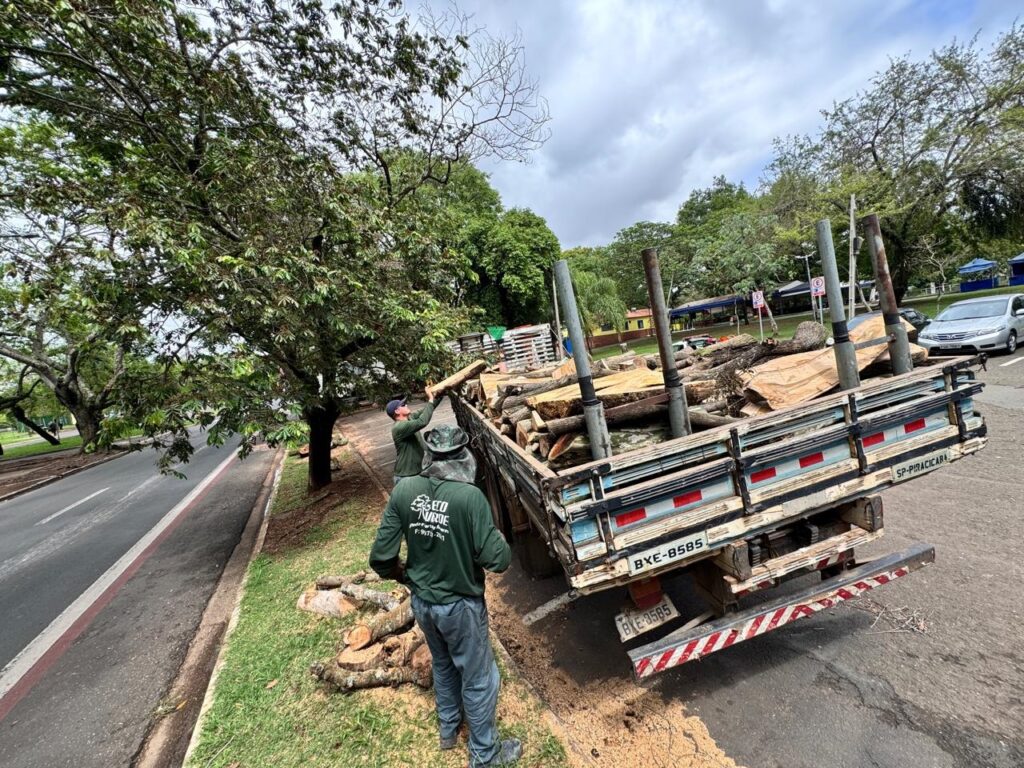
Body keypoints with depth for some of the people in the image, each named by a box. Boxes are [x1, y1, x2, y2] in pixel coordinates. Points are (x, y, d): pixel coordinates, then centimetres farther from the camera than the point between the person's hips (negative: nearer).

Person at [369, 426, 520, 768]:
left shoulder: (403, 490, -15)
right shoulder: (470, 496, -29)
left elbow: (380, 558, -10)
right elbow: (497, 560, -26)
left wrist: (403, 574, 11)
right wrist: (501, 544, -3)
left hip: (421, 602, 5)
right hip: (460, 605, -5)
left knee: (443, 665, 31)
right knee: (478, 679, 20)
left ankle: (449, 729, 55)